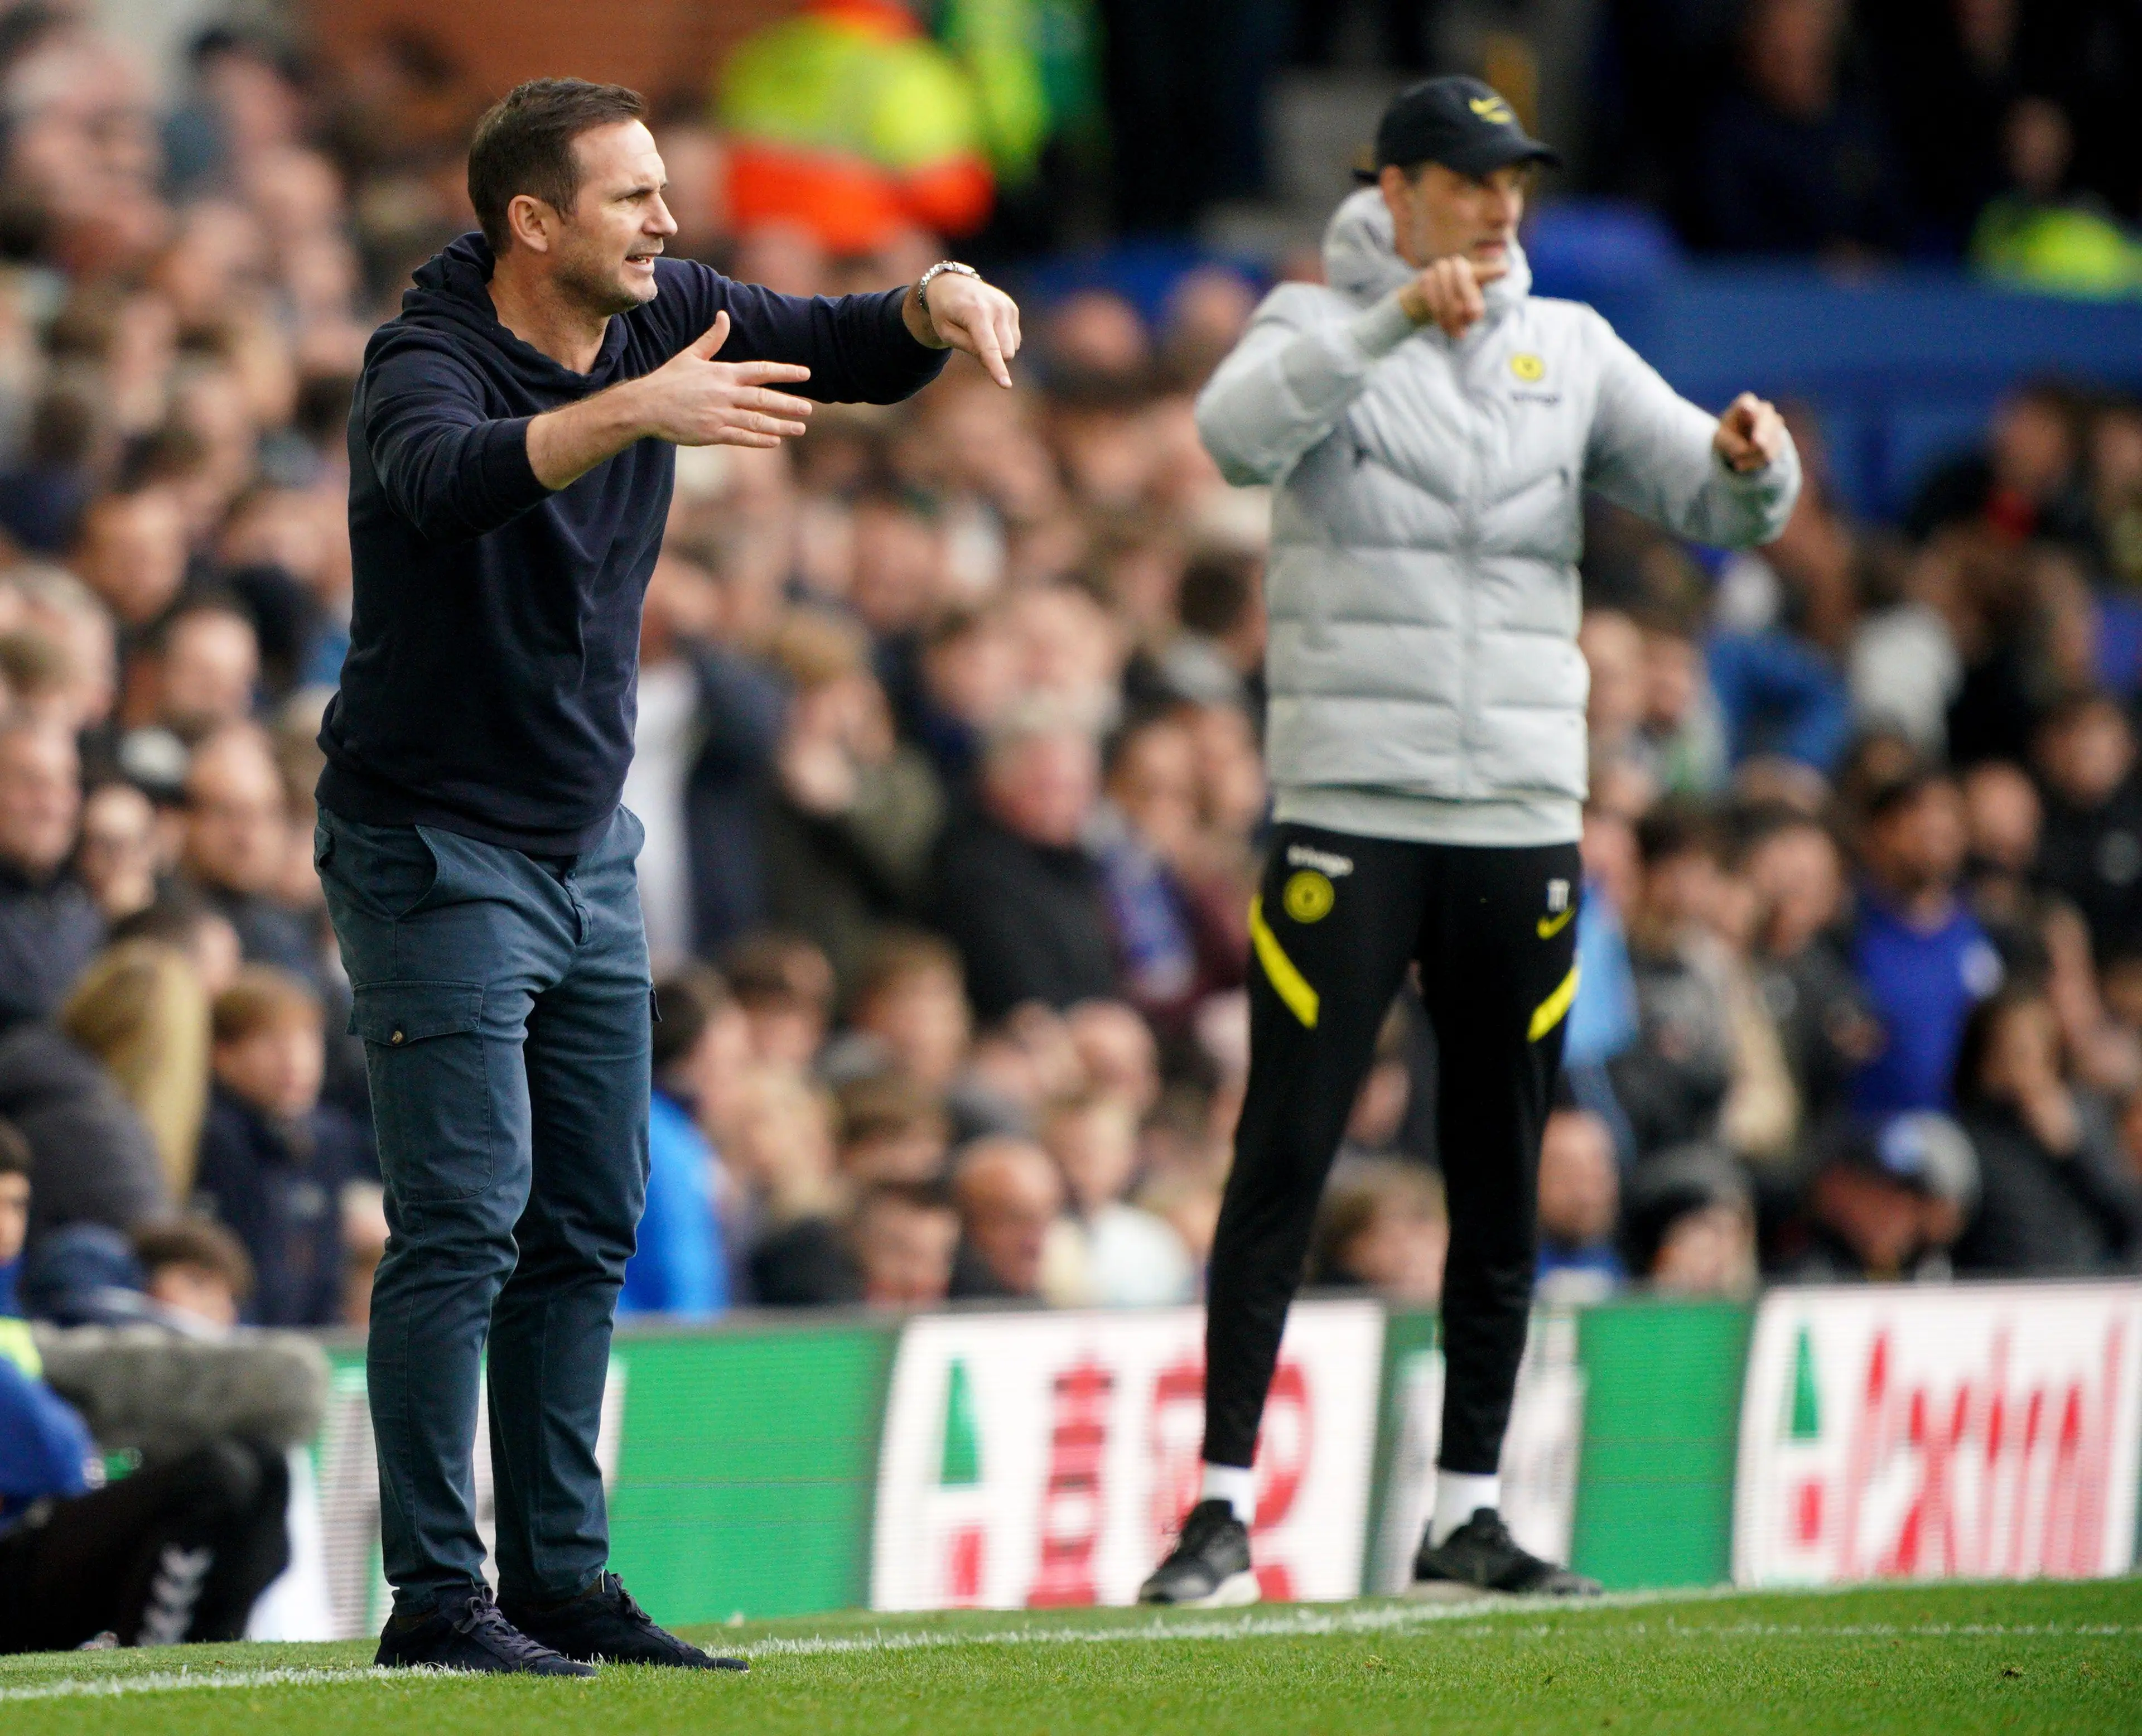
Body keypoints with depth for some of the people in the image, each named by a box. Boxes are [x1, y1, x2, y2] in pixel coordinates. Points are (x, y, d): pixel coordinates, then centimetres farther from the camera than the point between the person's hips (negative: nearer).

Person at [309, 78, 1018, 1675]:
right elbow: (446, 476, -44)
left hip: (587, 851, 8)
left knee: (591, 1225, 9)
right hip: (434, 852, -8)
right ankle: (435, 1596, -7)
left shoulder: (661, 320, -1)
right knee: (465, 1223, -11)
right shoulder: (427, 362, -22)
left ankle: (561, 1580, 14)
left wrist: (937, 301, -17)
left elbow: (842, 352, 6)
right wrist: (635, 413, -59)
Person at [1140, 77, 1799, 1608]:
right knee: (1285, 1160, -7)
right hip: (1348, 814, -4)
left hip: (1523, 818, 4)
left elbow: (1714, 505, 4)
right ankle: (1225, 1508, -4)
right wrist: (1390, 320, -32)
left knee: (1503, 1180, 6)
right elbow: (1238, 430, -21)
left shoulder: (1569, 349, 11)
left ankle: (1468, 1516, 14)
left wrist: (1749, 464, -19)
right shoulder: (1320, 328, 1)